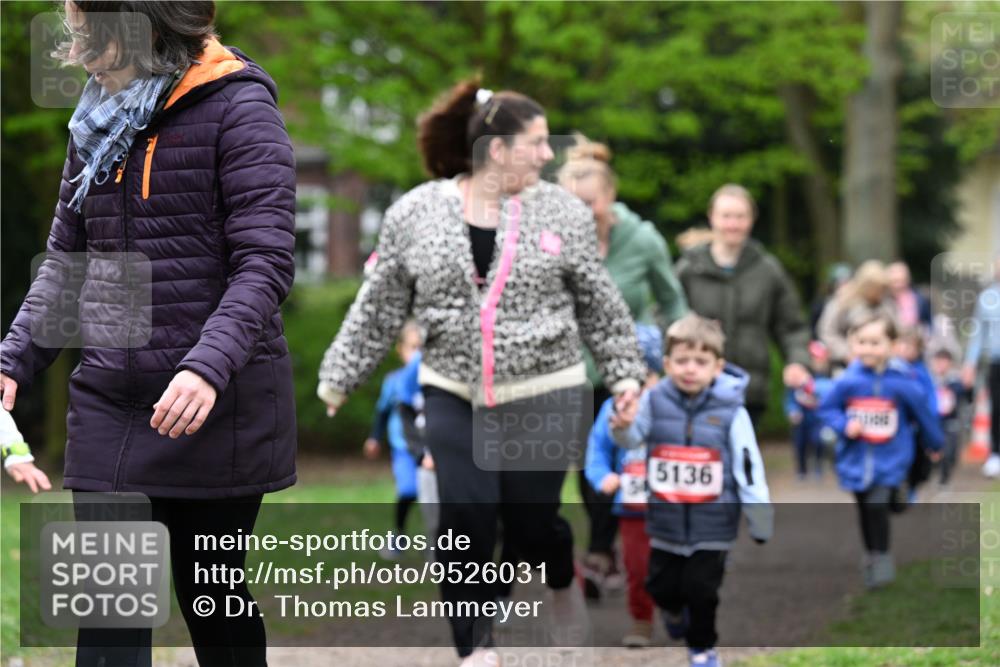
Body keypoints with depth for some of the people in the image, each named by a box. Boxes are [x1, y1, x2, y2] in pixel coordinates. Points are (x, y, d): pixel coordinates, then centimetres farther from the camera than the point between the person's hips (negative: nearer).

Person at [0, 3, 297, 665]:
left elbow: (266, 262, -15)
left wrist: (207, 367, -28)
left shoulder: (237, 108, -9)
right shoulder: (98, 121, 11)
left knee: (209, 596, 7)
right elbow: (65, 261, 15)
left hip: (216, 408, -5)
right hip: (108, 407, 5)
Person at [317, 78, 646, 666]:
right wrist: (338, 377, 7)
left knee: (532, 522, 1)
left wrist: (625, 373, 4)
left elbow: (600, 304, 6)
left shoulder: (563, 212, -2)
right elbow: (380, 307, 5)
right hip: (454, 394, 1)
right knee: (466, 518, -7)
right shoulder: (416, 214, -3)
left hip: (544, 394, 0)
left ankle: (564, 587, 37)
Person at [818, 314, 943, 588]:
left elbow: (922, 413, 3)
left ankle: (882, 559, -1)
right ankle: (870, 556, 37)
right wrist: (844, 425, -17)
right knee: (864, 510, 15)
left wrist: (935, 443, 16)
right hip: (856, 460, 2)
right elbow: (827, 409, 2)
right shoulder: (847, 382, -12)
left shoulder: (903, 383, -13)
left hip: (890, 460, -2)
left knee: (877, 504, -18)